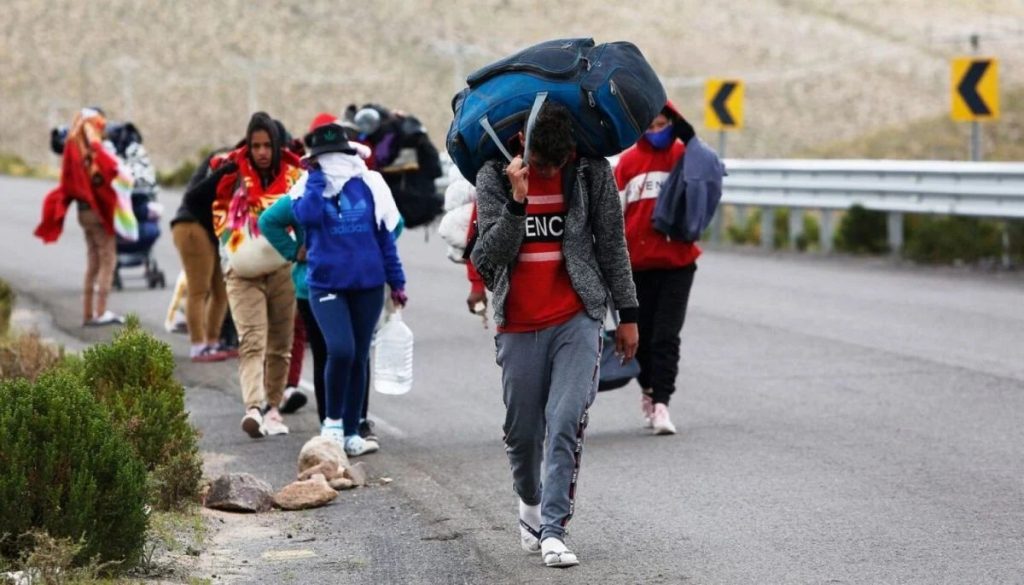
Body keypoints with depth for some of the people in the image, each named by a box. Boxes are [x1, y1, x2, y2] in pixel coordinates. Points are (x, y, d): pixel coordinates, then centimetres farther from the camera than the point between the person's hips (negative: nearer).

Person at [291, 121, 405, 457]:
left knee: (359, 358, 8)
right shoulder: (308, 187, 0)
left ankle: (351, 433, 18)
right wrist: (316, 176, -12)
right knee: (341, 350, -21)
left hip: (368, 284, 3)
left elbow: (385, 233, 8)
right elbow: (307, 216, -22)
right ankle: (333, 422, 0)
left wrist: (396, 281, 8)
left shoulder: (368, 184, 3)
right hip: (326, 284, -3)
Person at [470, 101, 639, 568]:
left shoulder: (592, 172, -2)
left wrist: (627, 314, 8)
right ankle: (530, 503, 36)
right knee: (522, 431, 8)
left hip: (577, 320, -1)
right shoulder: (494, 178, -4)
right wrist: (517, 200, -23)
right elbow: (489, 258, -11)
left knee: (566, 425, -13)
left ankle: (553, 530, -10)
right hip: (519, 326, 1)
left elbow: (612, 244, 7)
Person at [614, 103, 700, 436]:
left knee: (667, 336, -7)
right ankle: (648, 390, 31)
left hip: (677, 262, -2)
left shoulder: (683, 156, 1)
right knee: (642, 333, 11)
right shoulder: (628, 162, 4)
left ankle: (661, 404, -9)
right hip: (637, 263, 2)